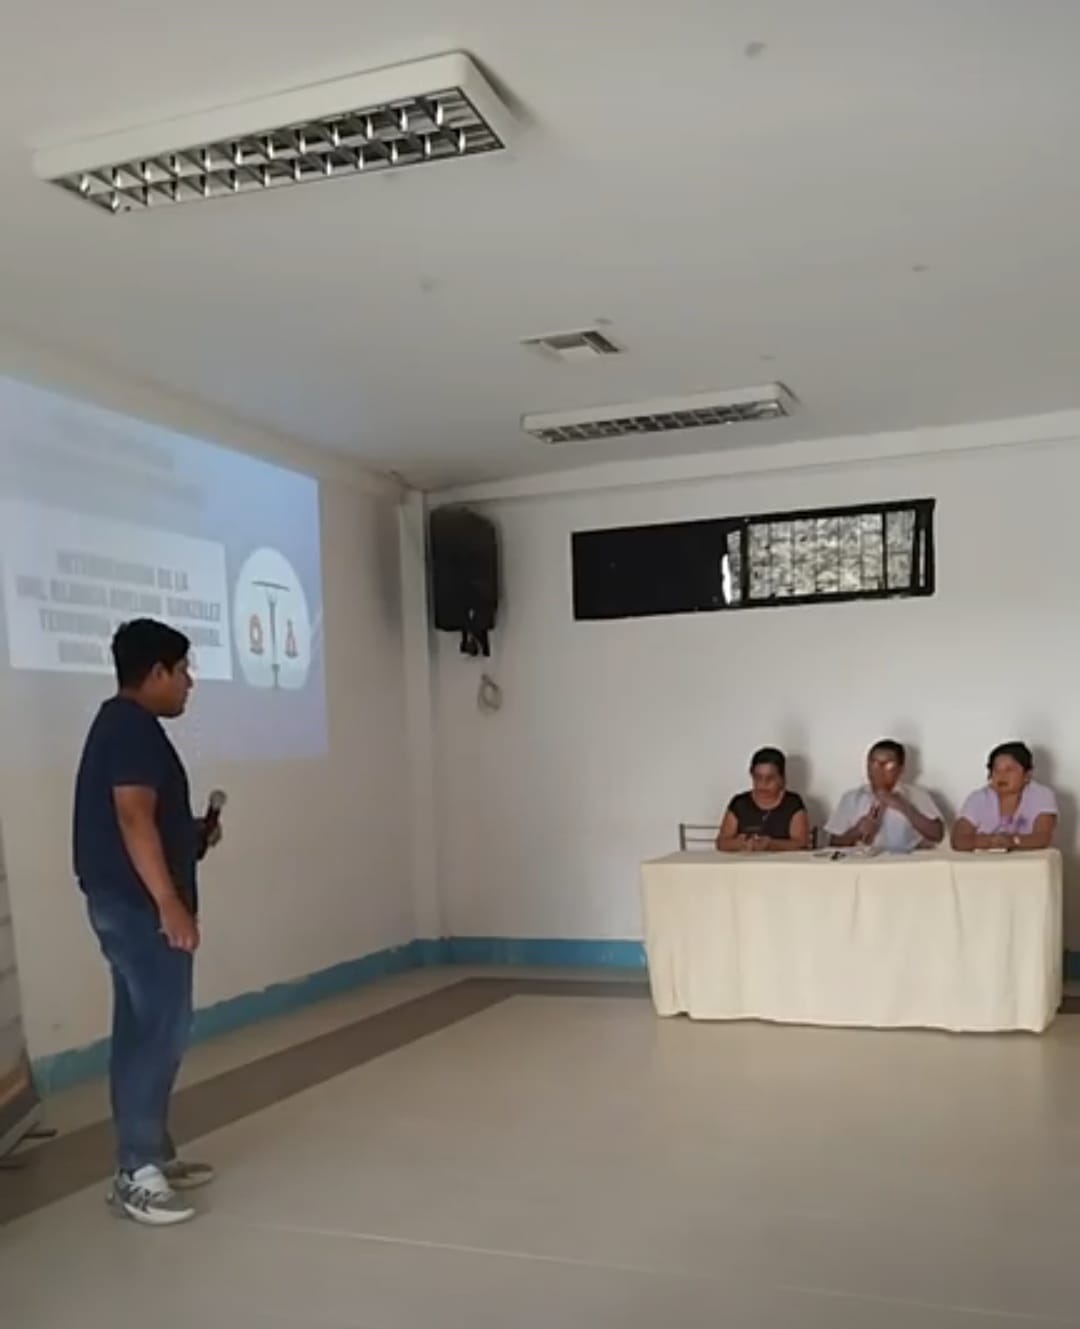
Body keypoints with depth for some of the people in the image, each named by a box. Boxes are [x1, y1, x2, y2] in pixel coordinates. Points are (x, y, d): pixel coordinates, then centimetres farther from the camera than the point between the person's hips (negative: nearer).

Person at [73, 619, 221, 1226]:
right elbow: (133, 818, -23)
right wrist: (169, 901, -25)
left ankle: (152, 1155, 21)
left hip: (130, 903, 11)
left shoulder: (122, 724, 17)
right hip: (140, 905, -11)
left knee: (144, 1030, 13)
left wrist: (194, 837, 15)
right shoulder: (134, 727, -15)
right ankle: (136, 1172, -4)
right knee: (163, 1029, -9)